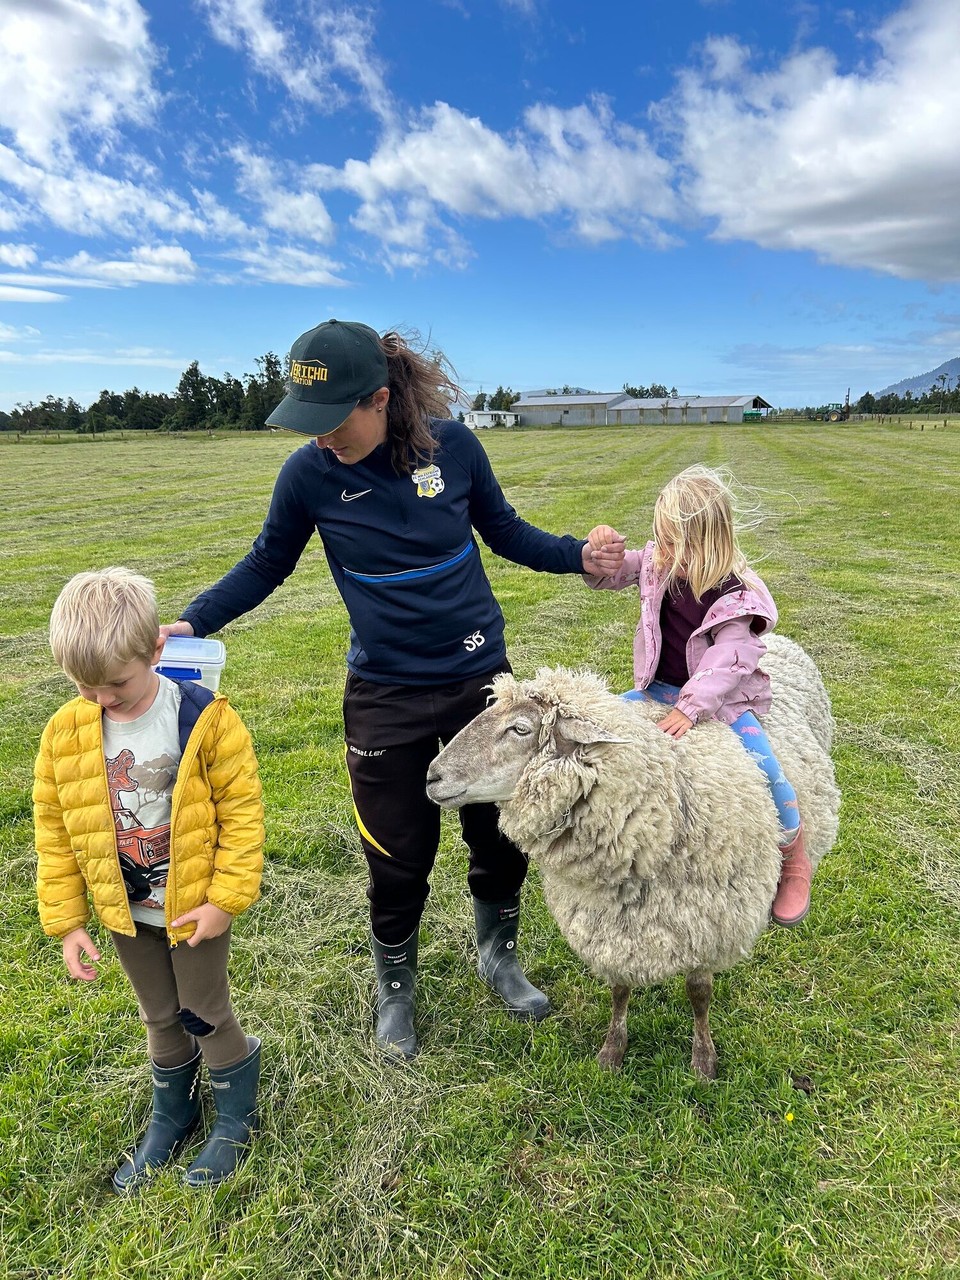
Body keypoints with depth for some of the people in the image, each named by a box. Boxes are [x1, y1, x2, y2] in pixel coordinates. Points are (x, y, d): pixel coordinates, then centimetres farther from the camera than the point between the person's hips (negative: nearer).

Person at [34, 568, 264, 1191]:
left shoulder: (206, 720, -23)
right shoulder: (65, 732, -12)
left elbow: (242, 812, -16)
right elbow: (54, 834, -1)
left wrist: (225, 900, -16)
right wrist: (67, 921, 0)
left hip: (194, 905, -4)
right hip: (127, 910, 4)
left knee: (205, 1015, 13)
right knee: (161, 1018, 22)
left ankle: (238, 1116, 38)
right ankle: (172, 1116, 47)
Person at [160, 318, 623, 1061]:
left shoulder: (452, 444, -11)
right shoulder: (309, 473, -12)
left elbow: (504, 531, 5)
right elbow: (267, 566, 2)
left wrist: (576, 555, -8)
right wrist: (191, 623, -8)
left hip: (479, 677, 2)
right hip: (386, 695, -1)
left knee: (502, 834, 15)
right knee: (399, 856, 10)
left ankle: (499, 957, 45)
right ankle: (395, 989, 39)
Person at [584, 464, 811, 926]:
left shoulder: (734, 593, -20)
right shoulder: (657, 563, -5)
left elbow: (728, 661, -26)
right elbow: (606, 576, 4)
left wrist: (689, 709, -35)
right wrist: (603, 548, -19)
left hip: (720, 697, -5)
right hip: (660, 690, 5)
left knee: (763, 766, -23)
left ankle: (795, 863, 3)